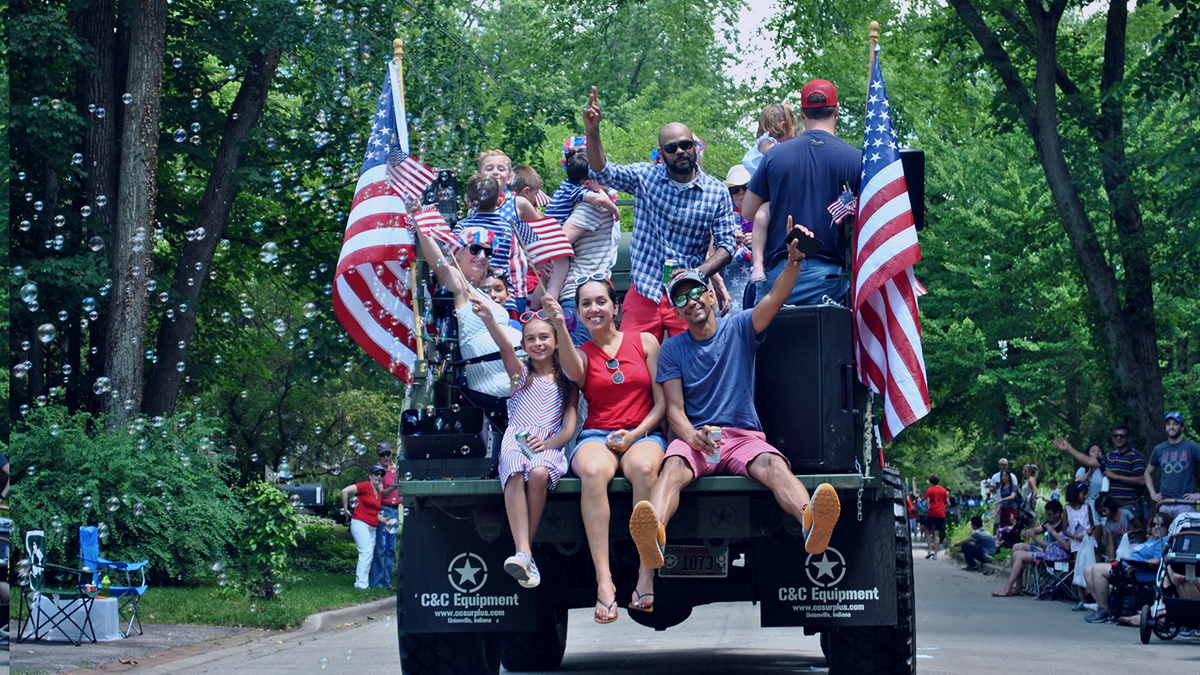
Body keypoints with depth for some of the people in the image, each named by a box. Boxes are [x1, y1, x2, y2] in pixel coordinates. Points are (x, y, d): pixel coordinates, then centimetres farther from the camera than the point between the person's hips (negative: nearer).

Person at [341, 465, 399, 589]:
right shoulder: (365, 486, -8)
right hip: (360, 523, -9)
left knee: (369, 555, 7)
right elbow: (345, 491, -15)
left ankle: (362, 582, 10)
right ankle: (361, 583, -15)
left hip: (372, 527, 9)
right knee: (366, 552, -15)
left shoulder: (379, 492, 16)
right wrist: (345, 508, -9)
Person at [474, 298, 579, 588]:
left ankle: (526, 548, -27)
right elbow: (505, 347, -4)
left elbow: (569, 427, 7)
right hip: (515, 441, 0)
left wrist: (548, 443, -14)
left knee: (538, 474, -36)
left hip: (550, 444, 0)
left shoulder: (566, 382, 16)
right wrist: (489, 320, -25)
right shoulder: (520, 372, 17)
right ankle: (523, 552, -46)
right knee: (515, 474, -35)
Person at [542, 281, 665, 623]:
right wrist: (560, 329, -27)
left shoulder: (644, 342, 12)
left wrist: (635, 434, -8)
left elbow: (662, 402, 8)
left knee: (644, 467, -38)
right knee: (593, 471, -36)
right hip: (597, 437, 0)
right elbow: (573, 371, -13)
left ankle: (646, 576, -36)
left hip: (643, 434, 0)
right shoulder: (581, 354, 14)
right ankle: (603, 581, -42)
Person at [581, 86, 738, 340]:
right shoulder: (645, 177, 6)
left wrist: (698, 274, -17)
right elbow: (603, 173, -4)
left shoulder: (717, 192, 2)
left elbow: (726, 244, 0)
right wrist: (592, 131, -20)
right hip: (643, 292, 1)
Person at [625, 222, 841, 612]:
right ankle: (654, 539, -68)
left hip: (743, 435, 0)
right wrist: (693, 436, -20)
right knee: (673, 466, -36)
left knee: (772, 464, -35)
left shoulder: (739, 329, 14)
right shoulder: (672, 350, 14)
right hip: (694, 436, 0)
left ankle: (811, 524, -68)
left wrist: (794, 260, -25)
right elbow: (674, 410, 4)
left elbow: (775, 300, -5)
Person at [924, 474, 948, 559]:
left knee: (929, 532, 11)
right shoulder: (943, 490, 8)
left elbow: (927, 502, -12)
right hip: (941, 514, 3)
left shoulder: (929, 490, -2)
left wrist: (926, 511, 5)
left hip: (932, 513, -3)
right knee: (937, 534, 4)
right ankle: (935, 553, -2)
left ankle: (930, 550, -5)